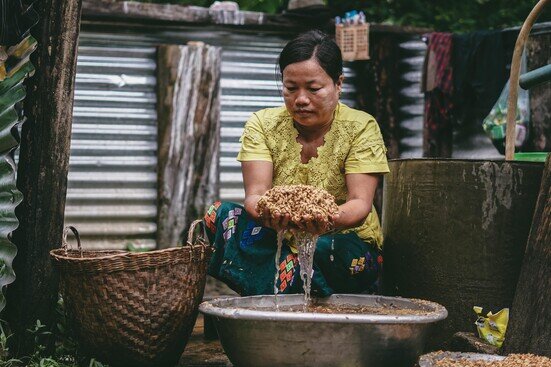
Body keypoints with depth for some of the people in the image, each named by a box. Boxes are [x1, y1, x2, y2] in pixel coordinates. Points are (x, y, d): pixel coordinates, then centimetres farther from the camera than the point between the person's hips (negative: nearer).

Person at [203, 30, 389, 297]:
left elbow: (361, 203, -19)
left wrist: (331, 219, -44)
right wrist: (269, 213, -43)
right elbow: (255, 195, -16)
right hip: (277, 242, 2)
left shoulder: (361, 128, -7)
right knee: (221, 214, -23)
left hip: (346, 245, -2)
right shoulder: (262, 125, -3)